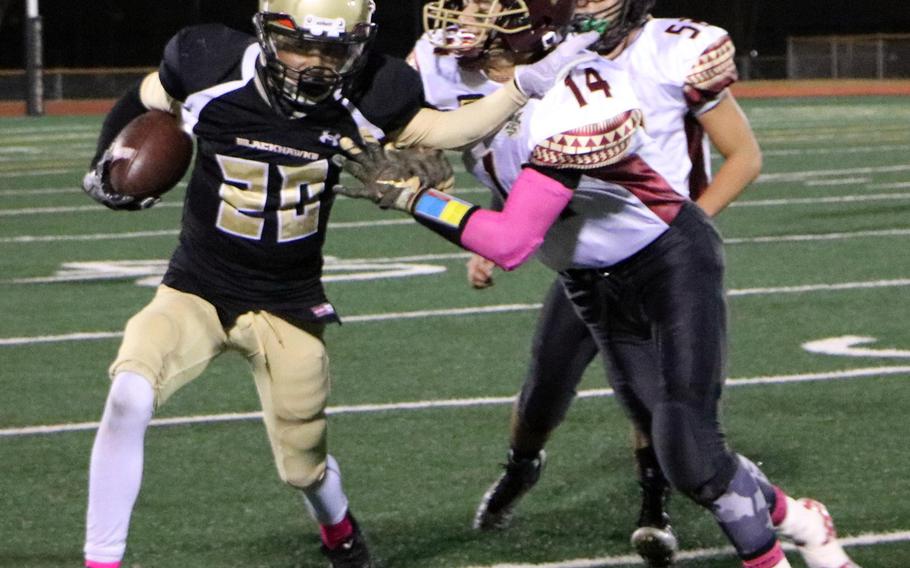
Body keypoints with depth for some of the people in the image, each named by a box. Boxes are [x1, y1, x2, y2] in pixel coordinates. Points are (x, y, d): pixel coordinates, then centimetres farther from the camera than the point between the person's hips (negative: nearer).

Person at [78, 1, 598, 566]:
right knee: (130, 397, -27)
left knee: (304, 466, 12)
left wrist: (523, 87, -6)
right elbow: (146, 101, 5)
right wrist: (109, 165, -8)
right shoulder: (213, 71, -16)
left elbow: (437, 130, 4)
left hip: (288, 306, 1)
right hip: (197, 291, -1)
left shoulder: (362, 97, -13)